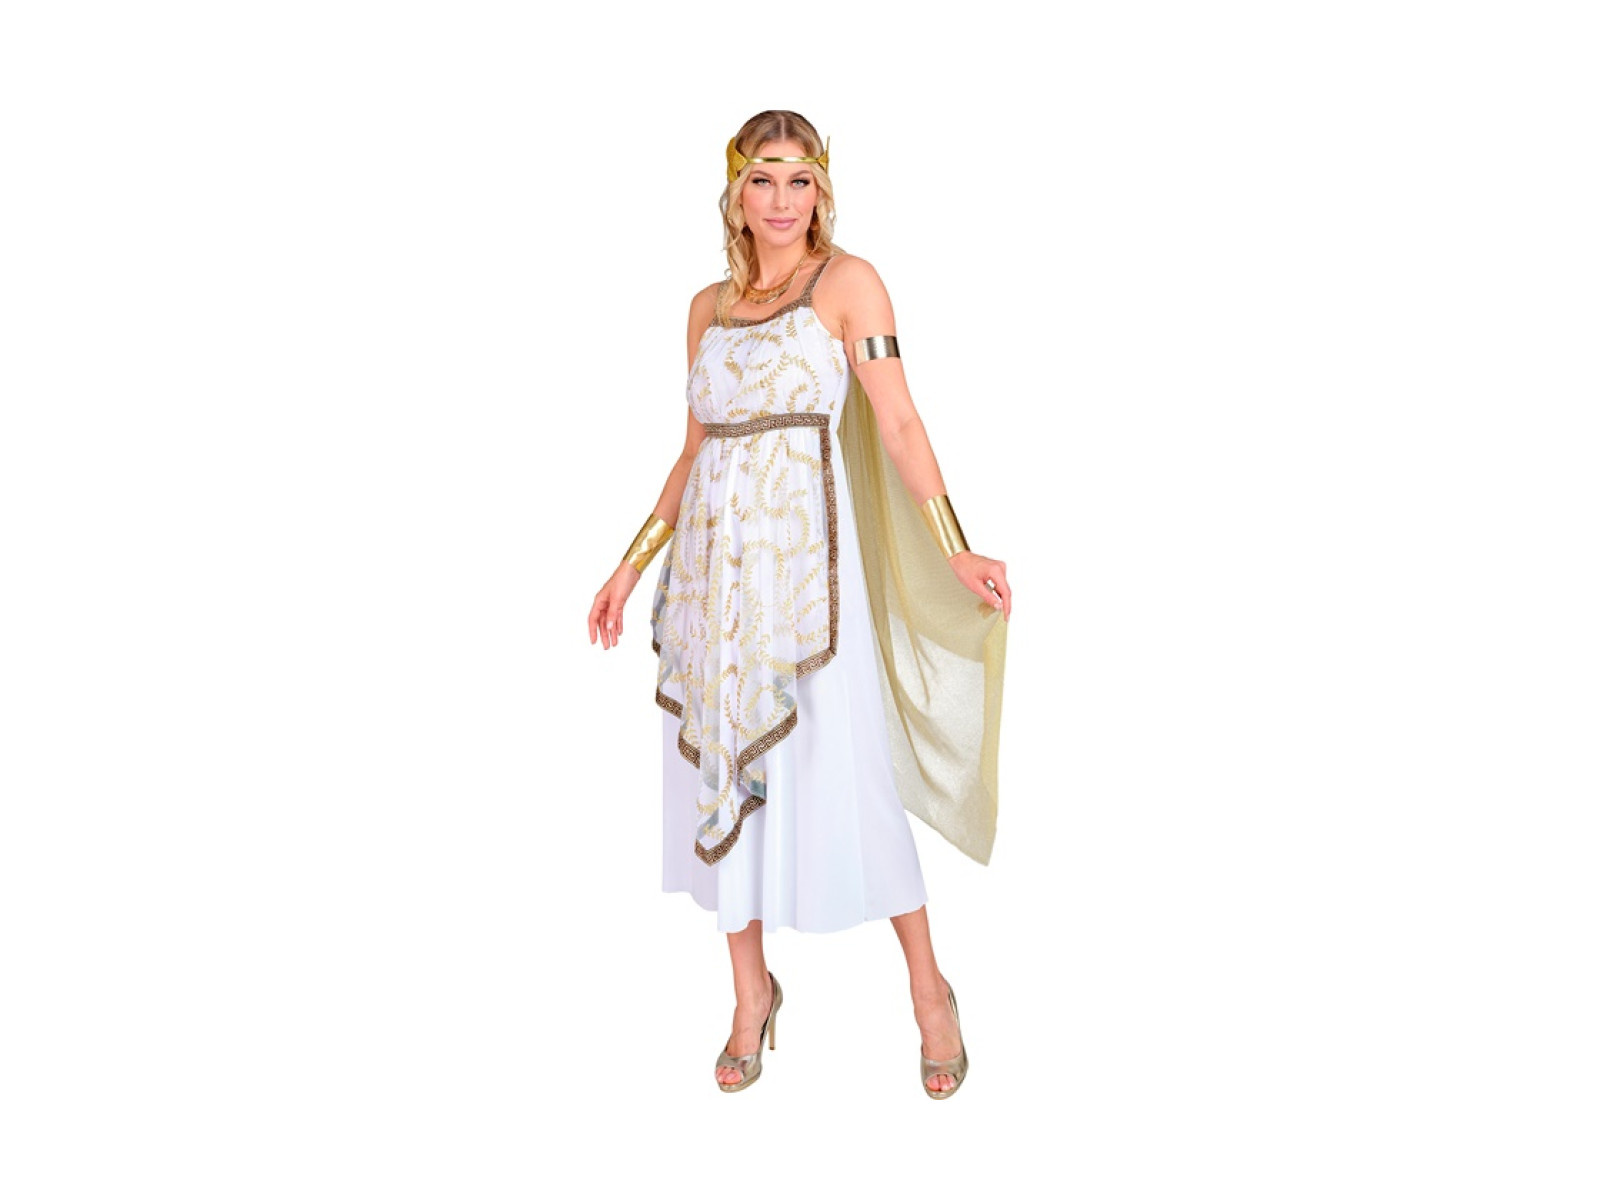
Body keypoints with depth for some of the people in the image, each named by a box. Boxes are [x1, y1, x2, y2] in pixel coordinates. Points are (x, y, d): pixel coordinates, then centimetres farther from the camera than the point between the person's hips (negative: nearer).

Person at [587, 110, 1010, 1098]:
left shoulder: (848, 282, -2)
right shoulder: (710, 307, 13)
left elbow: (898, 423, -9)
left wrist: (955, 551, -18)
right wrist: (632, 565, 17)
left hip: (802, 558, -5)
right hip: (712, 562, 5)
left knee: (837, 771, -2)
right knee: (722, 770, 9)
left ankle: (928, 986, 17)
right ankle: (752, 991, 25)